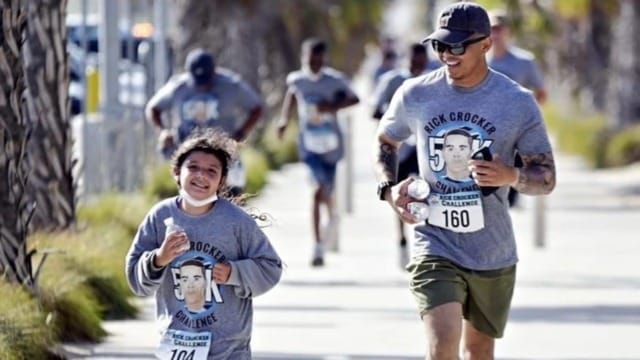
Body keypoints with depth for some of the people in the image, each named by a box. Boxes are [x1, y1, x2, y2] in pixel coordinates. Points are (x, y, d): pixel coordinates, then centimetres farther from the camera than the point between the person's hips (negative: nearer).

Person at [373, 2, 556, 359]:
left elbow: (547, 177, -1)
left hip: (493, 255, 1)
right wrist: (389, 187, -3)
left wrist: (512, 176, -23)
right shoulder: (415, 95, -2)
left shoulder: (518, 103, -6)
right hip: (436, 248, -1)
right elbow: (385, 143, 17)